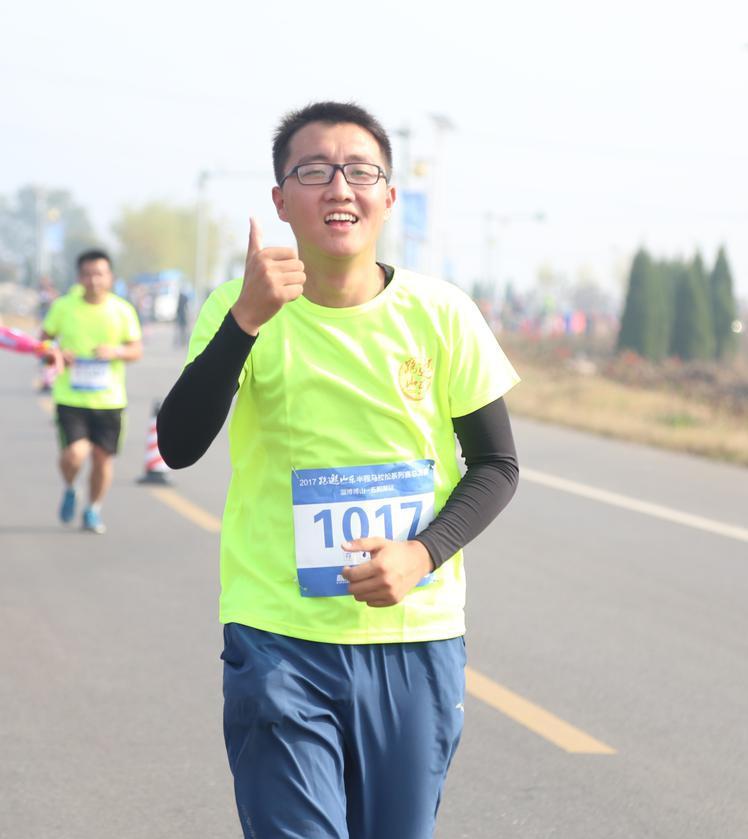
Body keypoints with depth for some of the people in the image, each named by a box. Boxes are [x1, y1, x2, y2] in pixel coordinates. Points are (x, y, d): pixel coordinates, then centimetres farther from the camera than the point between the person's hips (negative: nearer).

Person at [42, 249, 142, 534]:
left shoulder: (122, 311, 0)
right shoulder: (63, 307, -1)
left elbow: (137, 350, 3)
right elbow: (44, 341, 10)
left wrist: (116, 351, -18)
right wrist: (56, 354, -12)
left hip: (109, 399, 2)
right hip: (70, 397, -1)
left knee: (103, 456, 6)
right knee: (75, 454, -16)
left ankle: (93, 510, 29)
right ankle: (69, 489, 18)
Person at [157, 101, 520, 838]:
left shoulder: (440, 315, -2)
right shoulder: (240, 309, -5)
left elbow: (496, 464, 6)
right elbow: (180, 446, -17)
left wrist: (423, 554, -11)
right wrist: (245, 320, -30)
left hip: (417, 640, 2)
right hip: (281, 639, -2)